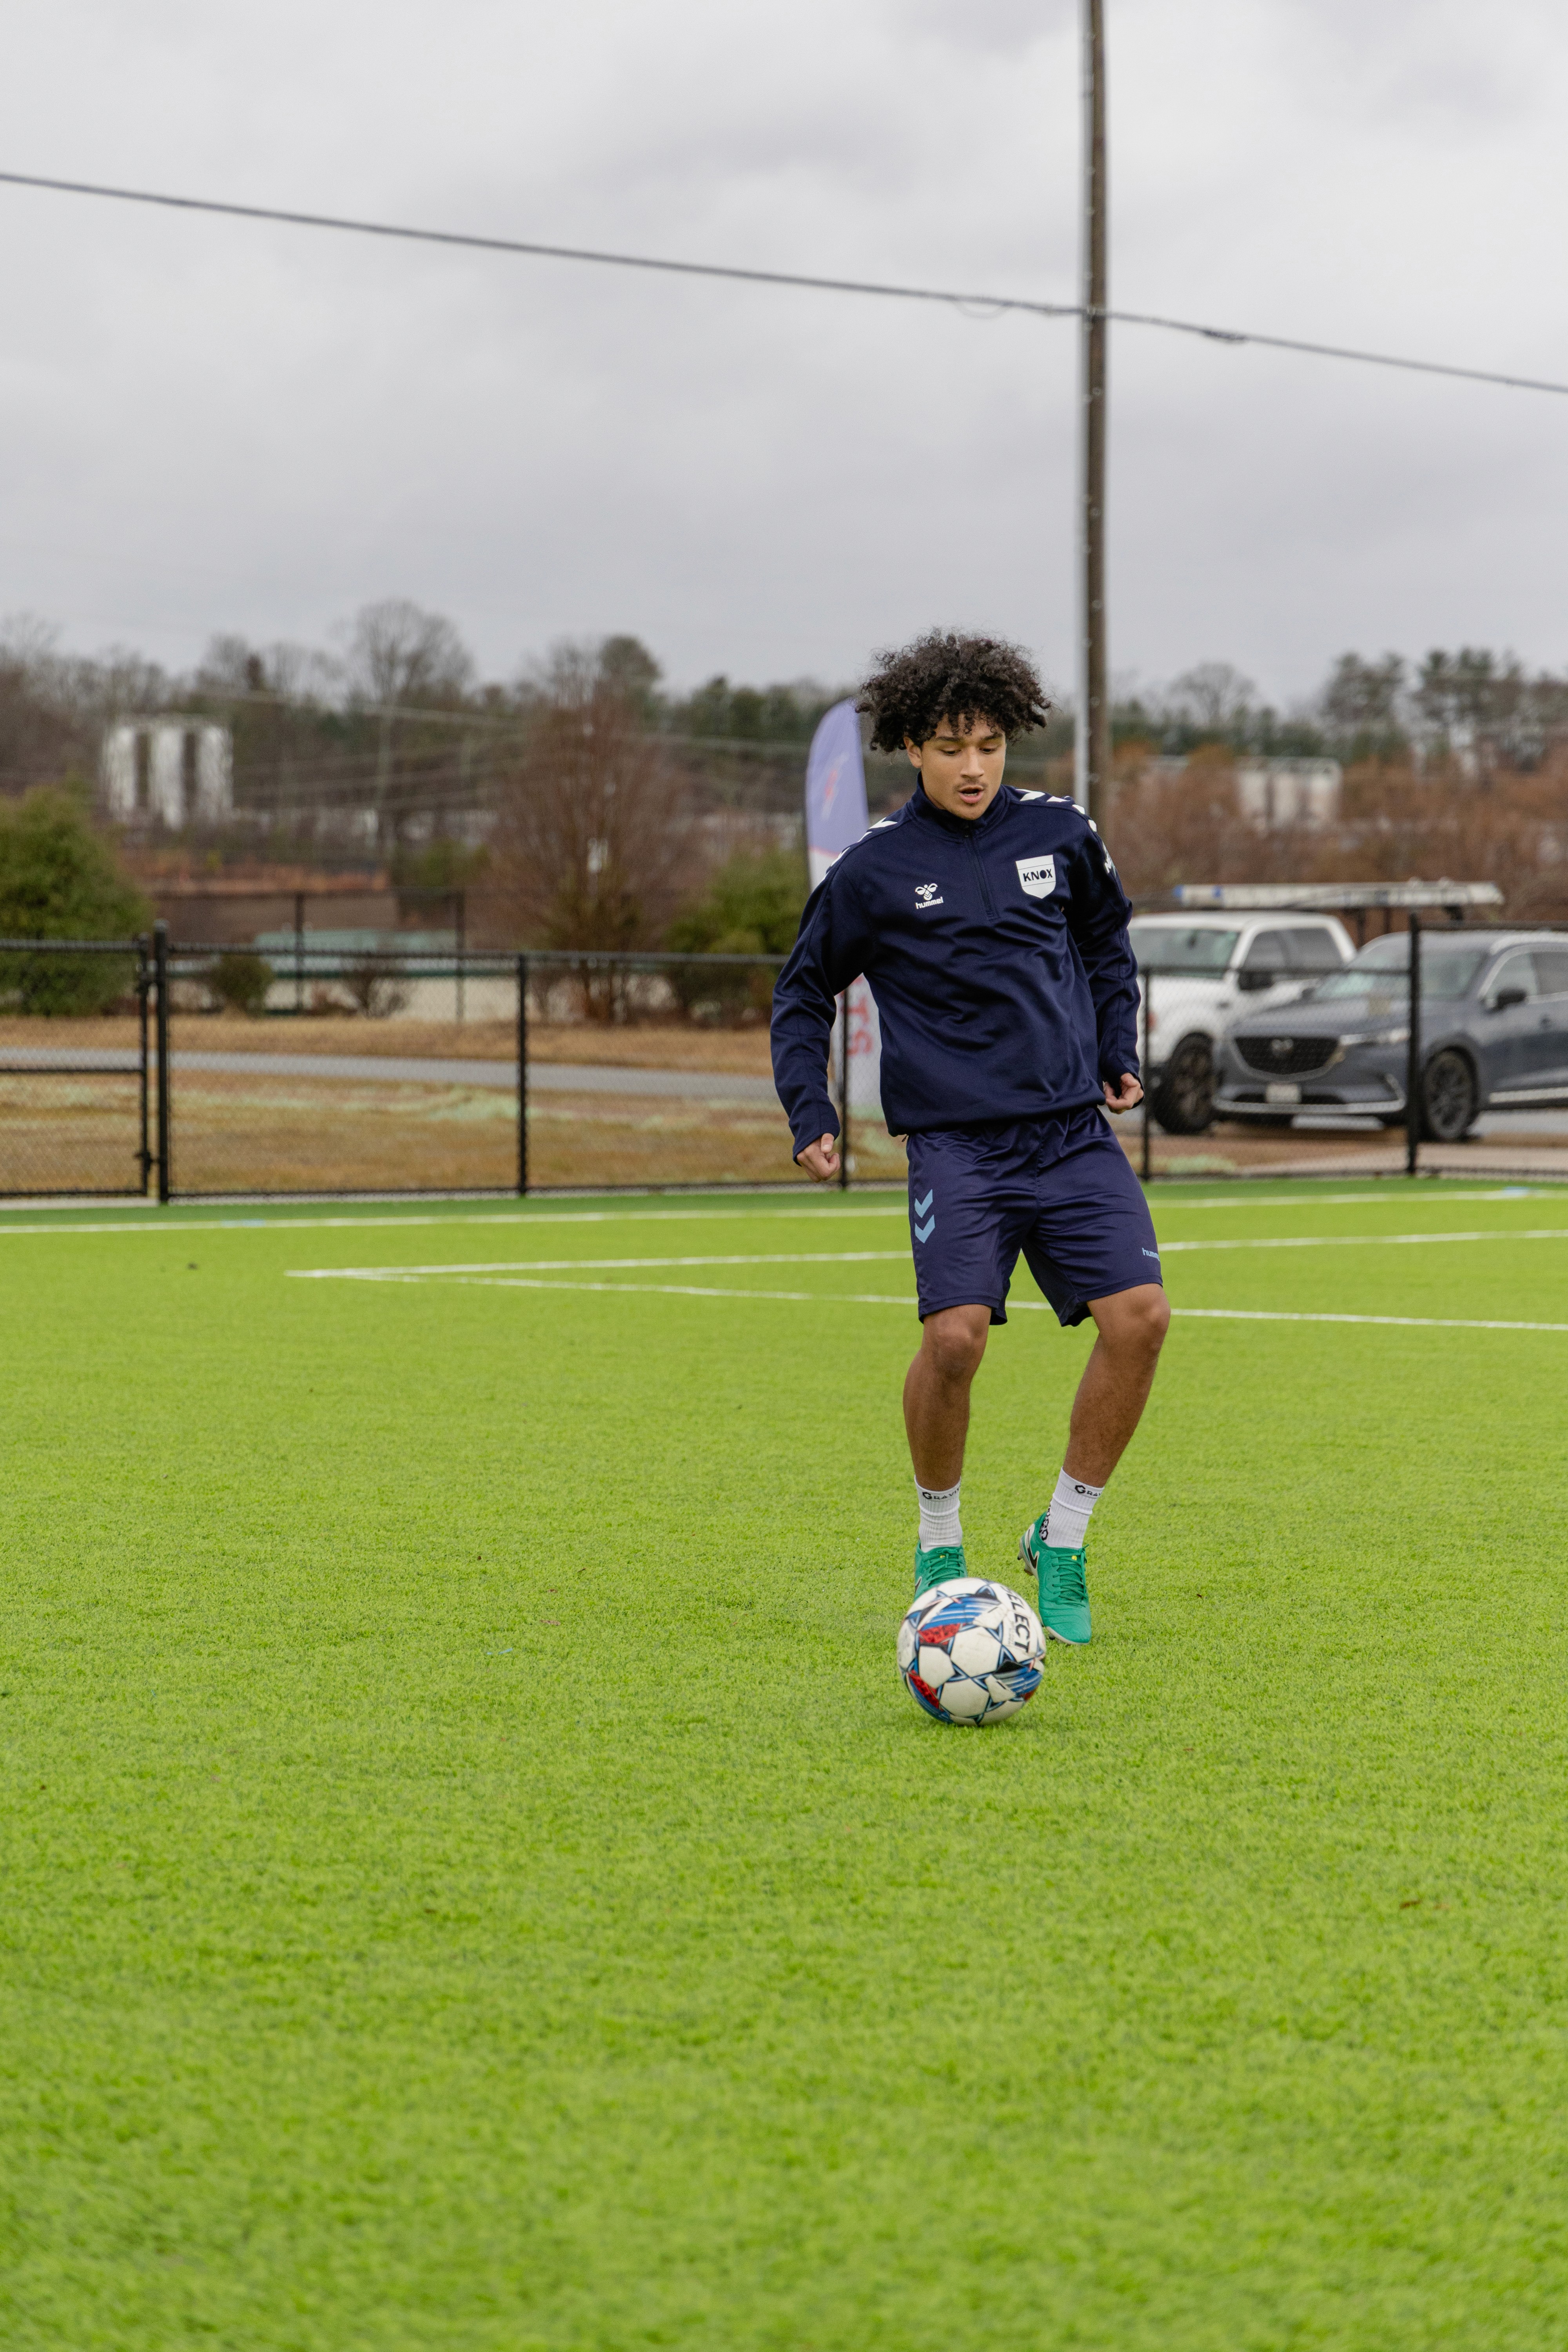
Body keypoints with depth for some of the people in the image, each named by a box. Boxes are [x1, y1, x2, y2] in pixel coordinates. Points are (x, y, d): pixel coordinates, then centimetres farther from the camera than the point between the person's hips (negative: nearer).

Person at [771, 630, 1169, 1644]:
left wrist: (1118, 1051, 16)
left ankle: (1062, 1541, 4)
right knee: (956, 1335, -20)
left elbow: (1108, 941, 26)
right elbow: (804, 993, 13)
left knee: (1140, 1313, -15)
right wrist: (812, 1115, 4)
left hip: (1073, 1131, 3)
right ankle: (939, 1547, 7)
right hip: (957, 1139, -3)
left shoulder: (1059, 833, 8)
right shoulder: (875, 869, 1)